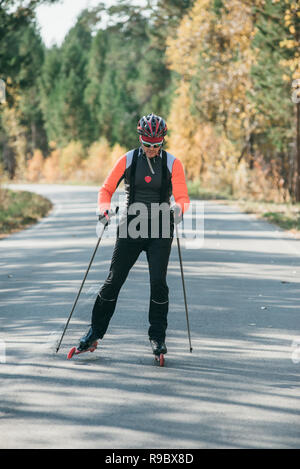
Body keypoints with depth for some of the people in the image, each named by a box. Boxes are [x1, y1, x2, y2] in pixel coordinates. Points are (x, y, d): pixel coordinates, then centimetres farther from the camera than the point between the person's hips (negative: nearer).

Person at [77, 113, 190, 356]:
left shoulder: (173, 163, 0)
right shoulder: (127, 160, 2)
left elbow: (183, 197, -3)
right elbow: (107, 189, 7)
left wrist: (178, 208, -26)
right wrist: (104, 207, -13)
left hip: (160, 230, -1)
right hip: (131, 227, 1)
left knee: (158, 282, -7)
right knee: (114, 280, 1)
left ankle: (158, 336, 8)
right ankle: (96, 331, 14)